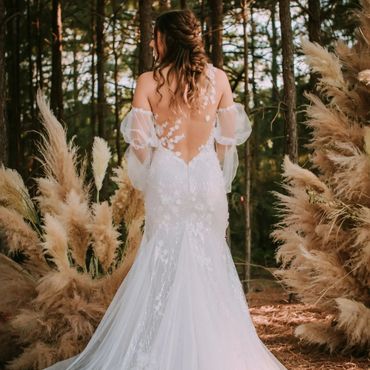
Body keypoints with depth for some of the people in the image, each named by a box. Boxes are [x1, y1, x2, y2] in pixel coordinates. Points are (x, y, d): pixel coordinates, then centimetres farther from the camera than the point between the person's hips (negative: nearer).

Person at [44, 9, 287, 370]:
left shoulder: (148, 81, -7)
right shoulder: (218, 77, 0)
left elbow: (139, 142, -11)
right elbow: (229, 136, 2)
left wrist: (149, 174, 8)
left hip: (166, 179, -2)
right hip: (208, 178, 2)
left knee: (166, 259, 10)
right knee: (208, 262, 11)